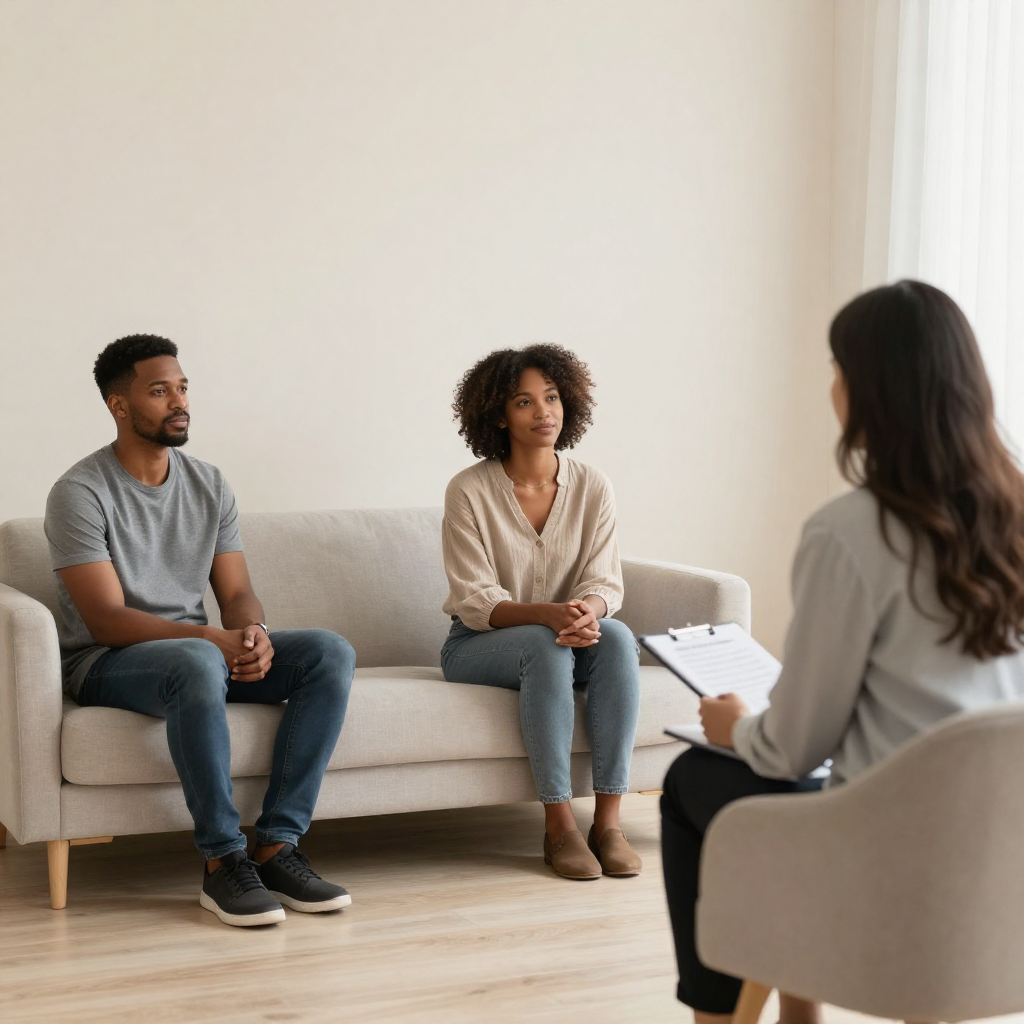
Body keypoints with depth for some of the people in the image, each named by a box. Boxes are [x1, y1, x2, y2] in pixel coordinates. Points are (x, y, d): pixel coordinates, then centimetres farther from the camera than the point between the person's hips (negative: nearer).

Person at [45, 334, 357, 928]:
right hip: (105, 663, -6)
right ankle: (224, 862, -29)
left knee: (331, 652, -17)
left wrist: (254, 633, -19)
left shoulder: (209, 485, 9)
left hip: (197, 653, 6)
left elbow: (237, 593, 6)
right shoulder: (81, 493, -10)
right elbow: (106, 619, -18)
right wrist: (216, 639, -28)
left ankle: (278, 846, -21)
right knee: (197, 663, -40)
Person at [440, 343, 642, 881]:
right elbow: (474, 601, -15)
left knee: (616, 636, -29)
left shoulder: (592, 488, 1)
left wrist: (589, 610, -30)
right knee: (544, 645, -35)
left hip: (560, 638, 3)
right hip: (478, 648, -3)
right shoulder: (469, 491, -10)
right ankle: (558, 826, -30)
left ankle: (608, 821, -28)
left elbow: (604, 581, -4)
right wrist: (548, 614, -33)